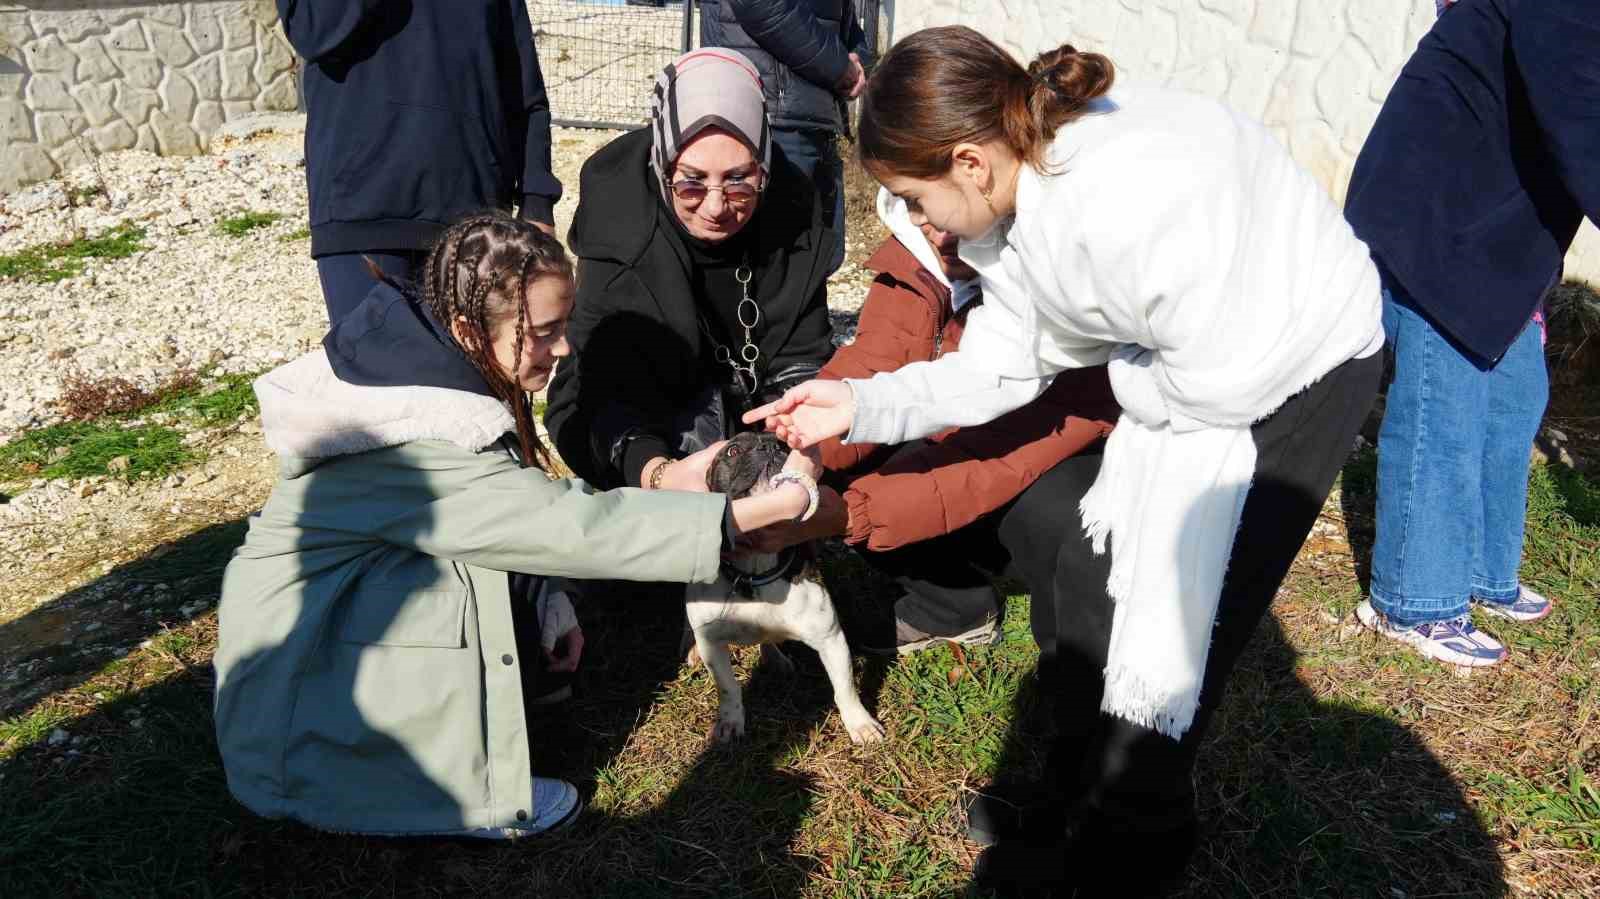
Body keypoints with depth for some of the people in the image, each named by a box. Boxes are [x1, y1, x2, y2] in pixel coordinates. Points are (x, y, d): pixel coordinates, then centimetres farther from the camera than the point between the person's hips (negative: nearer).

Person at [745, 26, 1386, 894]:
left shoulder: (1135, 204, -38)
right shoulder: (1012, 197, -9)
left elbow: (1221, 385, -31)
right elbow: (1004, 365, -3)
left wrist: (1123, 368, -12)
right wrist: (862, 405, -11)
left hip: (1298, 363, -8)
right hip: (1189, 361, 9)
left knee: (1177, 613, -4)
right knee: (1095, 571, 11)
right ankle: (1080, 787, 31)